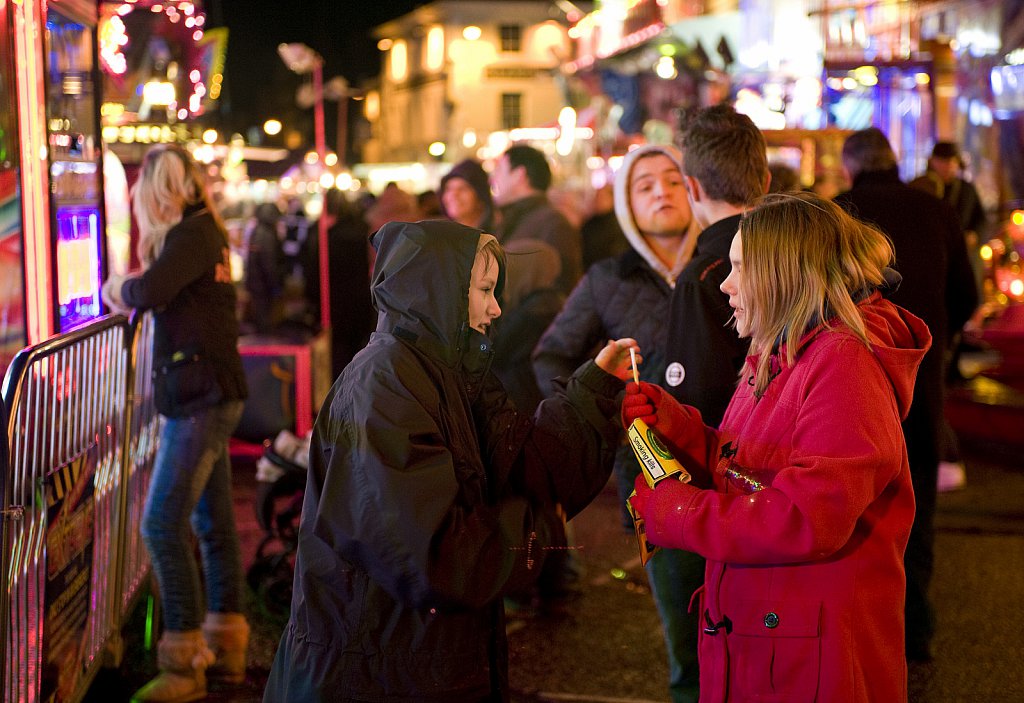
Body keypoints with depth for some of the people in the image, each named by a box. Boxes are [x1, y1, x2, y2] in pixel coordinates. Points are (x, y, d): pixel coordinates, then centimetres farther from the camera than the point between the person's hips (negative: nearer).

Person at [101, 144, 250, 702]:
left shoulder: (192, 234, -14)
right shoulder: (203, 233, 15)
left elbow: (150, 291, -26)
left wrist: (120, 287, -6)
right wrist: (129, 290, -1)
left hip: (201, 399, -10)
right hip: (208, 397, 10)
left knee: (163, 525, -10)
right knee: (213, 523, 14)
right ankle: (225, 649, 23)